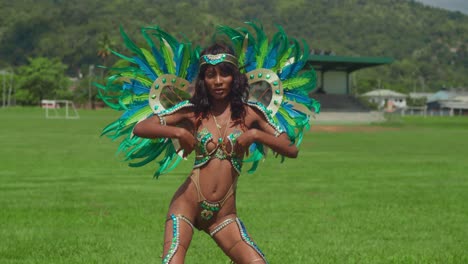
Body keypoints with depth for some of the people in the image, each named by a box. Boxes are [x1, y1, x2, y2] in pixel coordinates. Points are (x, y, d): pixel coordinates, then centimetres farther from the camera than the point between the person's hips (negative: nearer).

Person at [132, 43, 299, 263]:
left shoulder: (249, 113, 5)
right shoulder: (192, 111, 2)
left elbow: (291, 150, 2)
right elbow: (140, 128, -1)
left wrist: (256, 135, -12)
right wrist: (178, 132, -14)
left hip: (224, 213, 2)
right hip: (188, 203, -2)